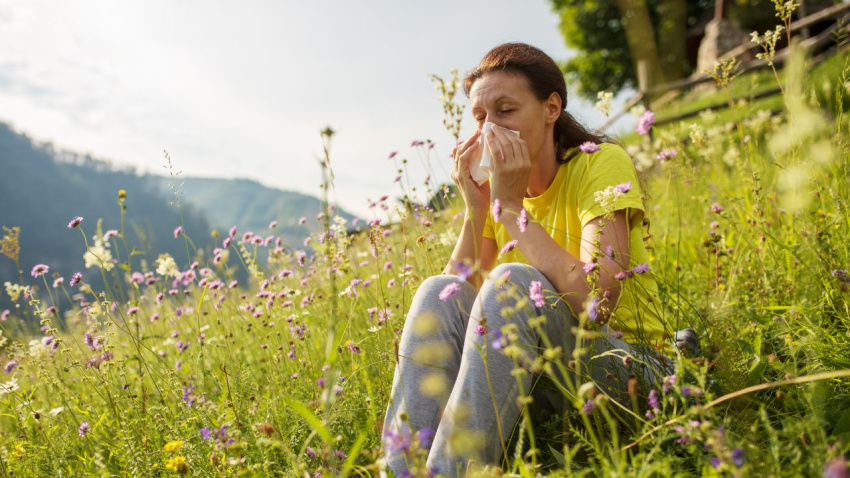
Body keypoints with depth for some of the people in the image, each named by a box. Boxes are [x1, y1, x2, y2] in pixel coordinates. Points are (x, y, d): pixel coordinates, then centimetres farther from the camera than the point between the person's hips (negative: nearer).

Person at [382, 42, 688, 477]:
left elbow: (596, 302, -28)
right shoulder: (496, 187, 4)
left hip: (627, 365, -5)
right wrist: (475, 210, -15)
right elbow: (456, 305, -4)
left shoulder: (601, 164, -12)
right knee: (439, 293, -20)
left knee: (512, 282, -31)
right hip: (540, 362, 5)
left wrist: (511, 206, -23)